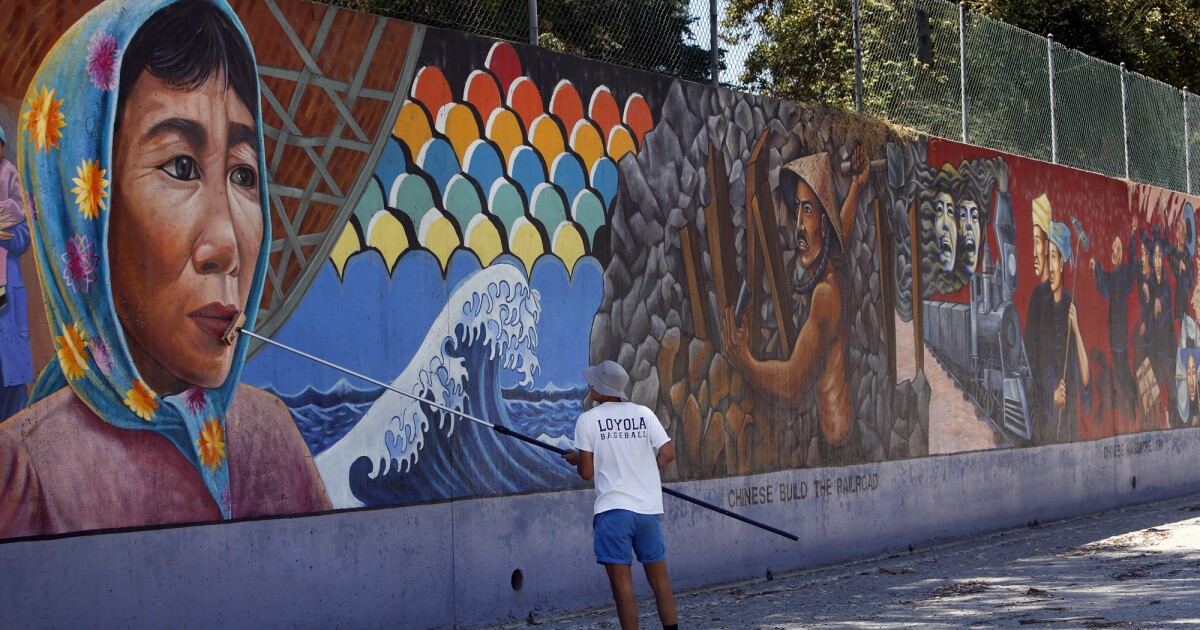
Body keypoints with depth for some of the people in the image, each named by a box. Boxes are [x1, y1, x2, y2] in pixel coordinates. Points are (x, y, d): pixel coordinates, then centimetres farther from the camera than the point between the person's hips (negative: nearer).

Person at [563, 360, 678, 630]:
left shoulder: (588, 420, -3)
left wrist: (575, 459, 18)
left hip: (612, 510, -3)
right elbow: (668, 453, 1)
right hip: (649, 508, 3)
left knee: (622, 586, 0)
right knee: (660, 580, 13)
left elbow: (587, 473, -4)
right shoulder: (644, 414, 5)